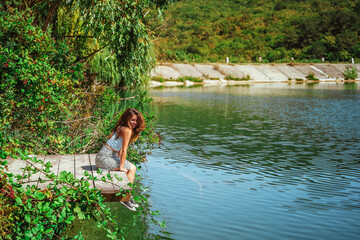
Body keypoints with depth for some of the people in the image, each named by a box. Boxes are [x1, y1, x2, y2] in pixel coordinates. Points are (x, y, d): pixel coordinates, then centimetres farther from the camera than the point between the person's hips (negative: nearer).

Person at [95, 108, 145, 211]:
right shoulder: (127, 130, -18)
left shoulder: (122, 128, 12)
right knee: (131, 168, -8)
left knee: (133, 167, 13)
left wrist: (121, 161, 18)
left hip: (111, 156, 10)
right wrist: (121, 167, -15)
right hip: (104, 158, -10)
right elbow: (124, 151, -17)